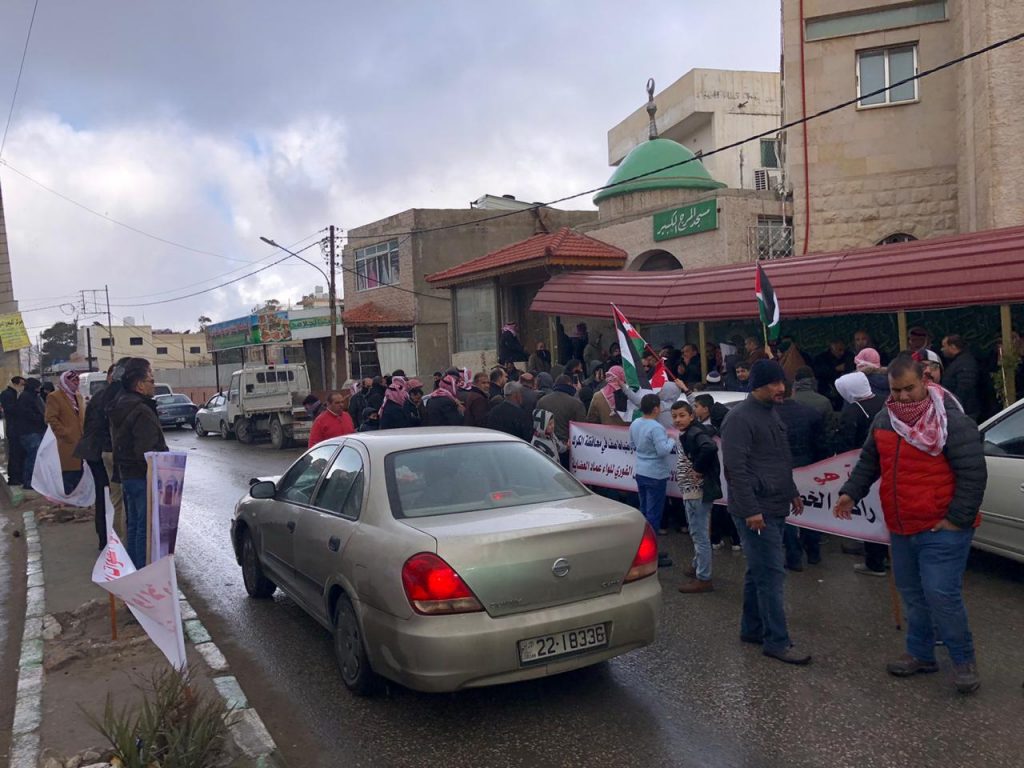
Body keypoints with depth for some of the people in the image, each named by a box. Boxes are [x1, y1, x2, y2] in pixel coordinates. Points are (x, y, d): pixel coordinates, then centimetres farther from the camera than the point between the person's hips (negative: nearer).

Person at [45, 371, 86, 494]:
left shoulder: (78, 396, 19)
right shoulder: (54, 397, -5)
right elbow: (51, 419, -12)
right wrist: (65, 433, -15)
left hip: (80, 441, 7)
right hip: (68, 442, -7)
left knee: (79, 471, 9)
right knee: (69, 473, -5)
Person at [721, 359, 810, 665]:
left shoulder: (772, 413, 15)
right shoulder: (740, 417, -15)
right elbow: (736, 468, -21)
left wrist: (792, 492, 23)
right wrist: (750, 510, -22)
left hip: (775, 508, 9)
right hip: (756, 511, -9)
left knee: (759, 572, 16)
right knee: (771, 575, -6)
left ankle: (752, 628, 27)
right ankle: (777, 641, 3)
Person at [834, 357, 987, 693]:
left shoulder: (951, 422, -14)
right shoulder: (883, 420, 6)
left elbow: (973, 472, -15)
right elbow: (869, 461, 16)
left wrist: (957, 518, -16)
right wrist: (851, 492, 3)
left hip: (941, 530, -7)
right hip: (901, 530, 7)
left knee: (941, 595, -9)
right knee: (913, 594, 15)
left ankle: (964, 660, 11)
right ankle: (920, 654, 30)